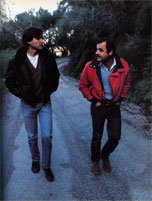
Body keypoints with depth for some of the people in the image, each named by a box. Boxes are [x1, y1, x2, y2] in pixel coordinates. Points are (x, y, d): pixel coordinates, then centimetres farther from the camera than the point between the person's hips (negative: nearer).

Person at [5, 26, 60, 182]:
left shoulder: (47, 57, -6)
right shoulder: (16, 60, -10)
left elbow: (55, 75, 9)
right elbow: (9, 80, 2)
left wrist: (50, 90, 0)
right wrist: (21, 93, -6)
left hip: (45, 103, 1)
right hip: (28, 105, 0)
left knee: (47, 136, 2)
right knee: (32, 137, 13)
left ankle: (46, 166, 23)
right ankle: (35, 160, 40)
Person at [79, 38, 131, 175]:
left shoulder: (123, 65, -11)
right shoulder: (90, 66, -15)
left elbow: (127, 82, 10)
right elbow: (83, 85, 1)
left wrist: (122, 98, 4)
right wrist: (92, 99, -4)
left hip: (114, 106, 2)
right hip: (98, 106, -1)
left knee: (115, 137, 4)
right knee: (97, 137, 10)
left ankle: (105, 156, 36)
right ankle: (95, 161, 36)